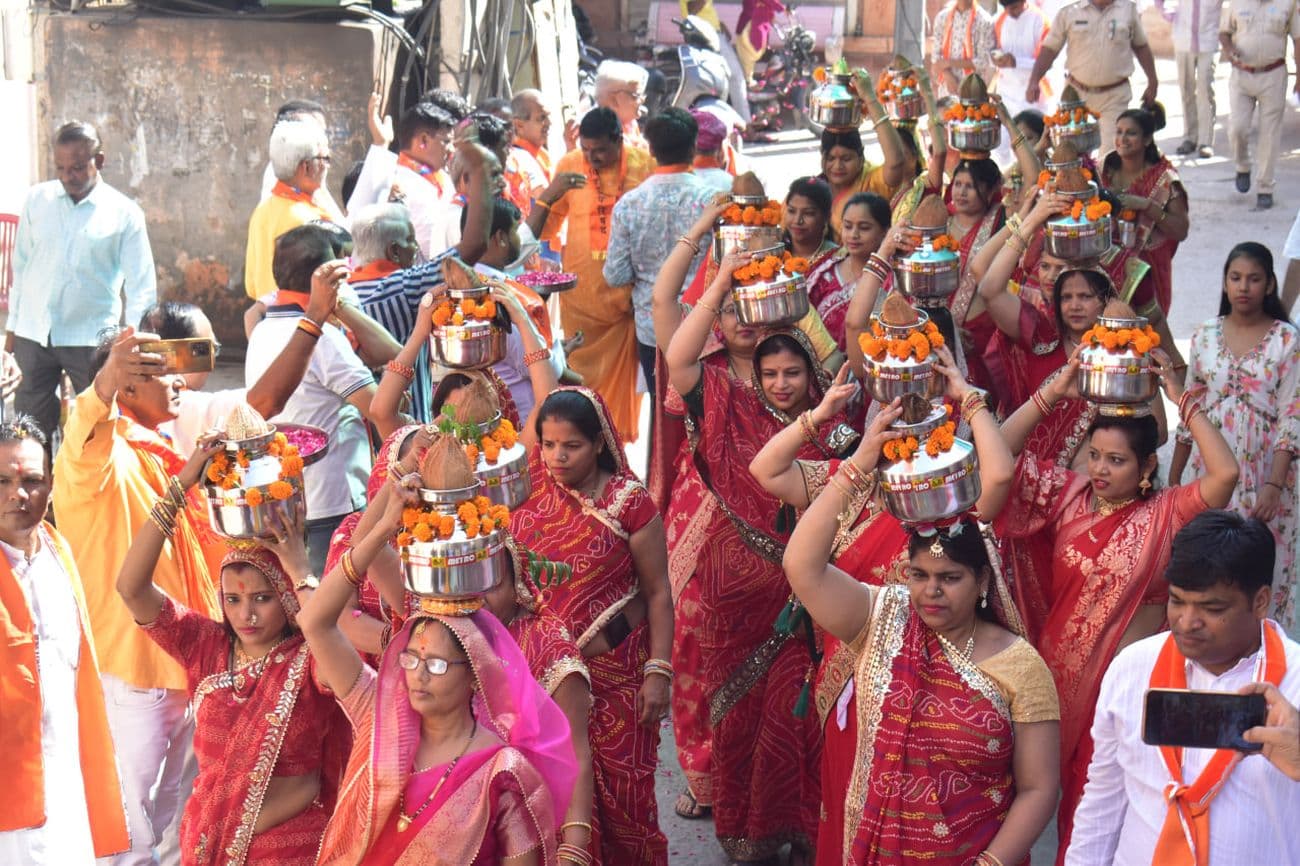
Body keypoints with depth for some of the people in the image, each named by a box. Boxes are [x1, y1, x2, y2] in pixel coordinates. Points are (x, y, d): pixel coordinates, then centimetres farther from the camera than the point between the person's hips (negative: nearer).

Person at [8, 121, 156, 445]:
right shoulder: (37, 199, 4)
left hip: (92, 337, -2)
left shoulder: (125, 214, -4)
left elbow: (141, 286, -3)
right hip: (34, 333, 3)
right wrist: (12, 326, 11)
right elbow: (21, 265, 11)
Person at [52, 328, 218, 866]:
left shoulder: (163, 456, 14)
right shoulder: (108, 455, -13)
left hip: (188, 671, 9)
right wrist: (103, 387, -58)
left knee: (178, 821, 20)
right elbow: (83, 449, -39)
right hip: (131, 674, -9)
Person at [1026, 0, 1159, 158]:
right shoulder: (1068, 13, 1)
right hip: (1076, 92, 1)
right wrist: (1034, 82, -10)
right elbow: (1049, 49, 1)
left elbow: (1141, 46, 13)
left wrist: (1152, 82, 11)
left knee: (1112, 152, -8)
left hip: (1115, 94, 0)